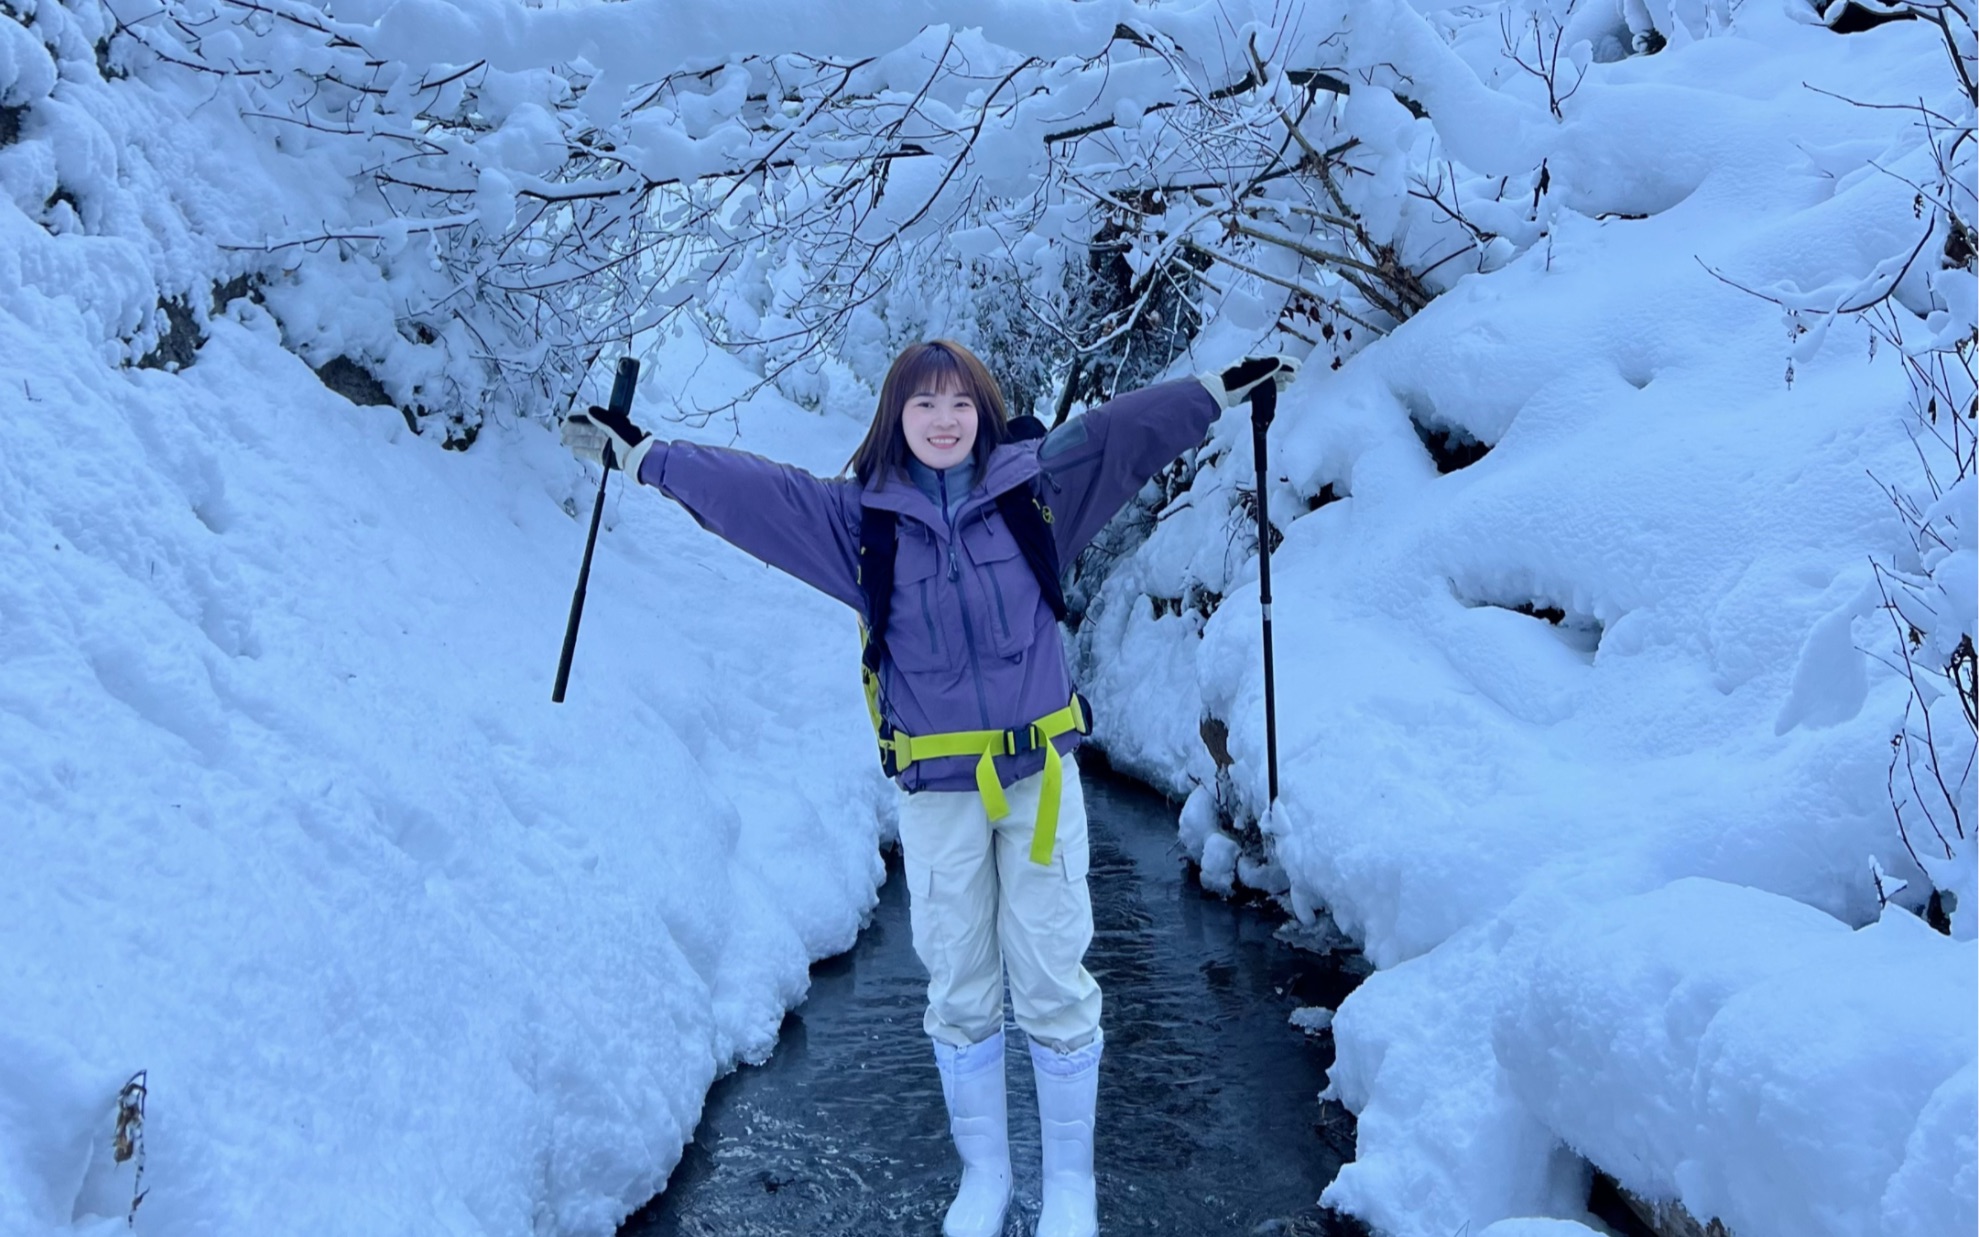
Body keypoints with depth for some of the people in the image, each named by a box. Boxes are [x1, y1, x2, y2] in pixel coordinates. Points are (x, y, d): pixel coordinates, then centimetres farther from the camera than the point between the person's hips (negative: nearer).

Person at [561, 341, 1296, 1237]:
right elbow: (747, 488, 4)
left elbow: (1124, 429, 6)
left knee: (1052, 979, 6)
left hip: (1041, 775, 0)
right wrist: (641, 454, 4)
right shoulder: (862, 517, 1)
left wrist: (1224, 388, 8)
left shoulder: (1032, 485, 1)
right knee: (959, 987, 12)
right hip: (936, 790, 1)